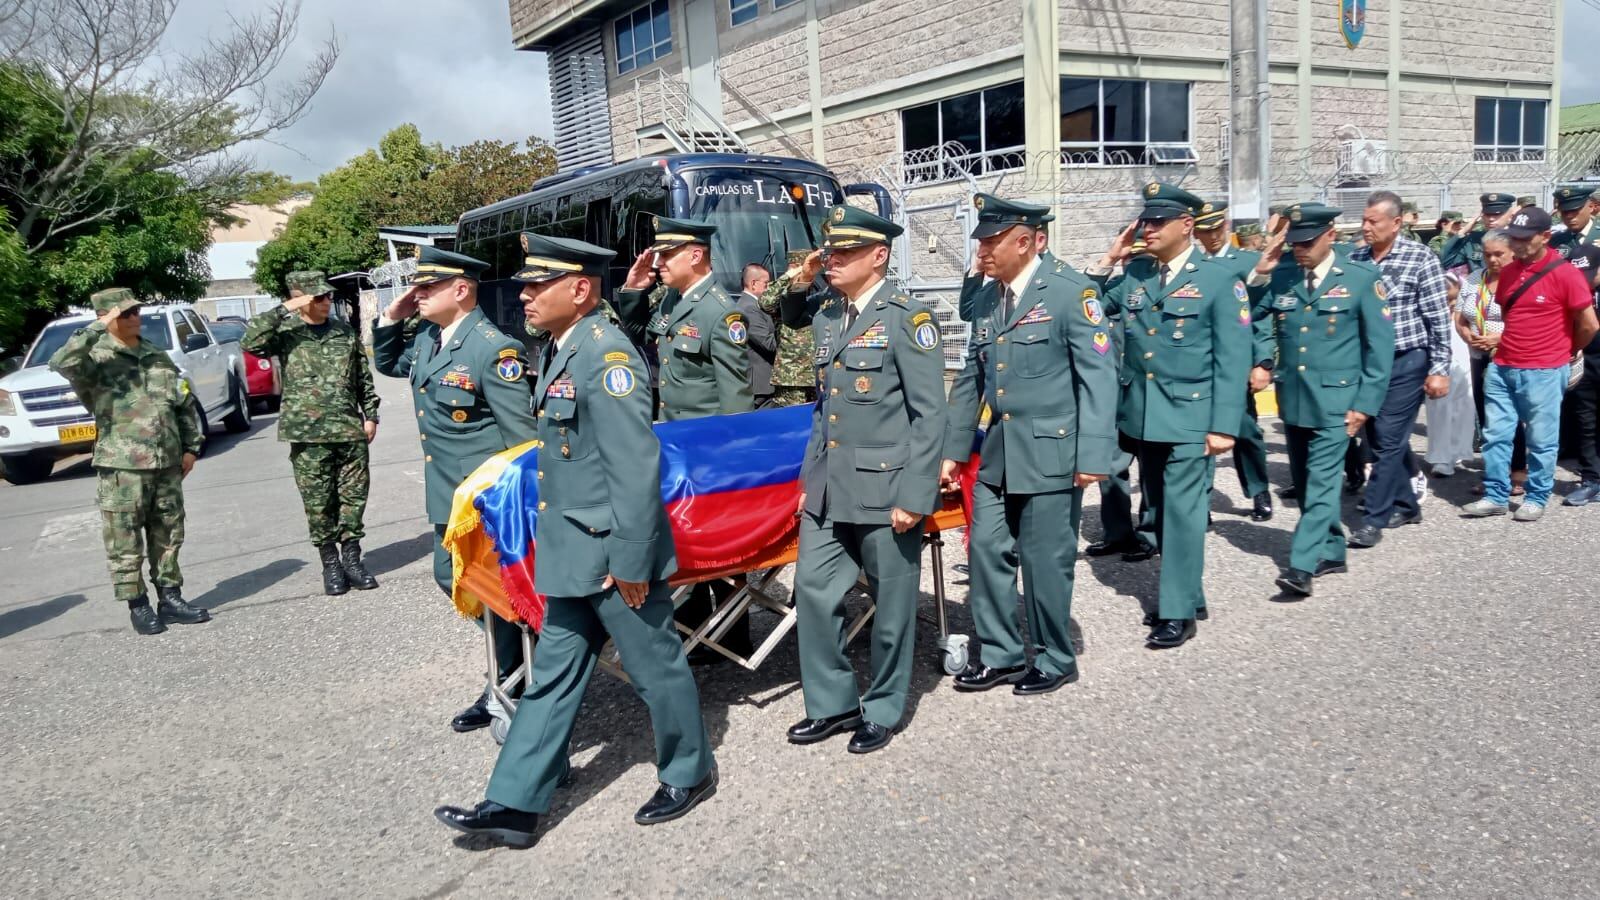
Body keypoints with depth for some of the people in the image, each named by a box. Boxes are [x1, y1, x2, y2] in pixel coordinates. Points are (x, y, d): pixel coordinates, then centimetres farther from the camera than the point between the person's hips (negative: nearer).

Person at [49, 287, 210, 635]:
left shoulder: (158, 356, 12)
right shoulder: (96, 359, -5)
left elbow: (186, 404, 17)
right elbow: (61, 363, -29)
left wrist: (191, 446, 11)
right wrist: (98, 329, -23)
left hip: (167, 464, 5)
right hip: (121, 467, -5)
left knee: (168, 537, 12)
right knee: (126, 543, 2)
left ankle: (170, 598, 21)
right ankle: (138, 606, 12)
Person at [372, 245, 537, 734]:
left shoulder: (495, 349, -19)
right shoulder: (425, 339, 7)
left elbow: (520, 432, -19)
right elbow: (387, 364, 28)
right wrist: (391, 318, 10)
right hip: (448, 493, 9)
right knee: (451, 577, 19)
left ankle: (506, 686, 19)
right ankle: (512, 644, 37)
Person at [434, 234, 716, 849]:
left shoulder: (607, 355, -20)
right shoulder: (558, 352, 9)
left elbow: (635, 465, -23)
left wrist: (632, 560, -22)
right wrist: (552, 541, 18)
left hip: (613, 552, -9)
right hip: (571, 554, 9)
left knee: (655, 666, 10)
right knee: (555, 673, 15)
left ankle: (689, 774, 31)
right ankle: (515, 805, 24)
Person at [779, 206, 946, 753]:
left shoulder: (907, 318, -11)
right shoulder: (827, 312, 8)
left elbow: (930, 414, -14)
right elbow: (792, 319, 34)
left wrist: (916, 497, -17)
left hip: (885, 488, -7)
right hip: (827, 487, 7)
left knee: (891, 604, 9)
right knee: (813, 590, 9)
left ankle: (883, 710, 27)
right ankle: (832, 703, 27)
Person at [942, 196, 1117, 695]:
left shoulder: (1071, 291, -9)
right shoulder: (988, 301, 11)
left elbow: (1098, 376, -13)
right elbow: (970, 381, 16)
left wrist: (1093, 456, -19)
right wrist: (954, 451, 15)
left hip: (1051, 453, -7)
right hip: (998, 454, 7)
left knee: (1046, 560, 3)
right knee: (987, 551, 9)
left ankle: (1055, 660, 23)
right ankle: (1001, 654, 26)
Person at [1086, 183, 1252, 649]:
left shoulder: (1219, 279, -6)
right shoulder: (1133, 274, 8)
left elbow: (1232, 360, -9)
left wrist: (1224, 425, -14)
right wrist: (1109, 260, 1)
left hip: (1189, 415, -6)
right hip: (1142, 414, 6)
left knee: (1181, 510, -3)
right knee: (1157, 511, 15)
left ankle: (1179, 610, 7)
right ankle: (1183, 589, 30)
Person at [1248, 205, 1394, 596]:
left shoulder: (1362, 278, -4)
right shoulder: (1280, 278, 6)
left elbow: (1380, 346, -4)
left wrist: (1365, 403, -9)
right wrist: (1261, 270, -8)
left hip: (1334, 402, -5)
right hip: (1292, 399, 5)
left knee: (1321, 482, -9)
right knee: (1305, 484, 13)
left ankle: (1302, 566, -9)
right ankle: (1331, 551, 28)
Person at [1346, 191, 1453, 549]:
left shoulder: (1420, 258, -8)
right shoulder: (1354, 259, 4)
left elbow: (1439, 318, -8)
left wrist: (1440, 369, -11)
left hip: (1406, 363, -5)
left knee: (1389, 441, -4)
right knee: (1379, 440, 12)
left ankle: (1373, 518, 2)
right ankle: (1406, 505, 28)